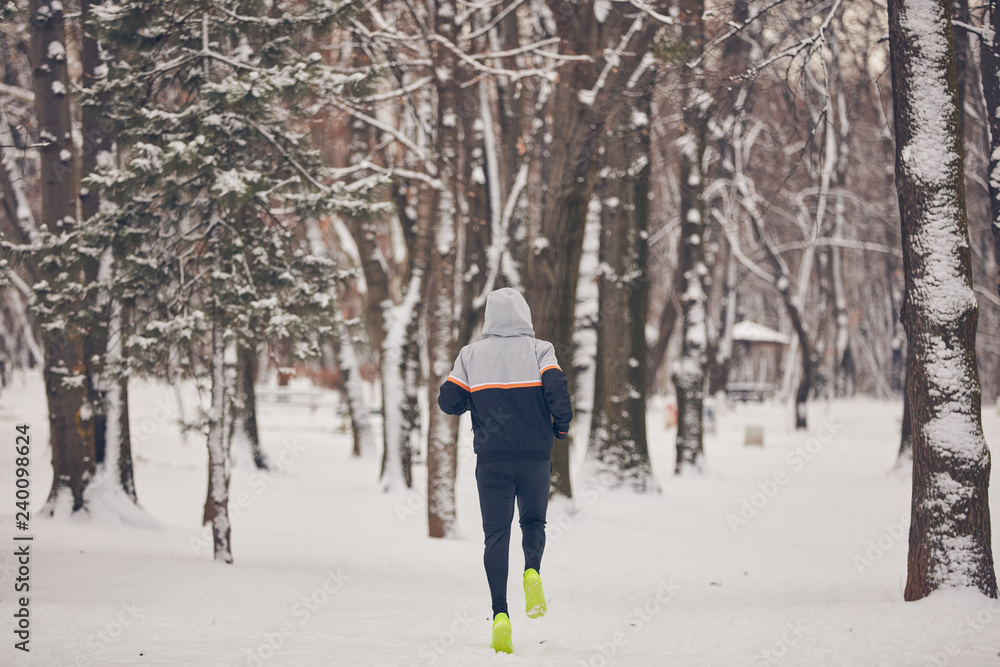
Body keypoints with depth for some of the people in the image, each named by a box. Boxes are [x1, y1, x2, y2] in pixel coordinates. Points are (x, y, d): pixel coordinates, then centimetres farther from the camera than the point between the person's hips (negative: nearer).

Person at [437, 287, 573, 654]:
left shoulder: (472, 355, 3)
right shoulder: (539, 350, -1)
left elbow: (448, 401, 0)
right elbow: (556, 387, -15)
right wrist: (562, 425, 1)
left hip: (491, 459, 0)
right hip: (535, 456, 0)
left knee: (496, 535, 4)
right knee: (534, 522, 21)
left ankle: (500, 613, -10)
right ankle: (532, 569, -11)